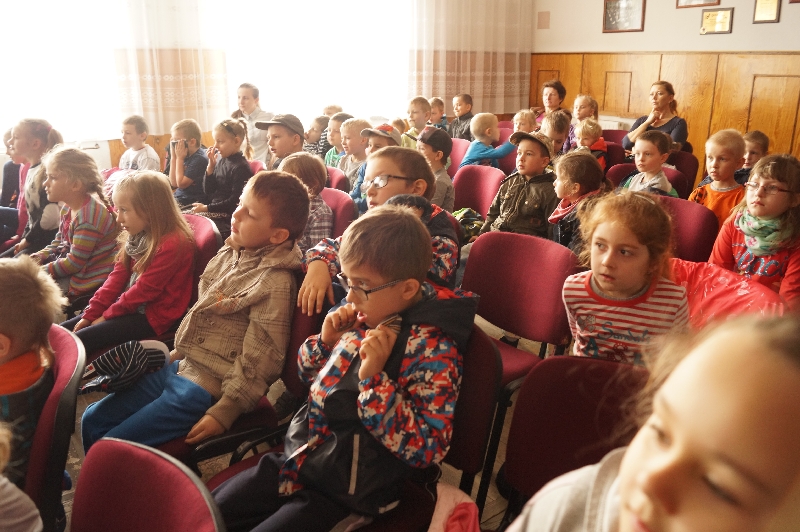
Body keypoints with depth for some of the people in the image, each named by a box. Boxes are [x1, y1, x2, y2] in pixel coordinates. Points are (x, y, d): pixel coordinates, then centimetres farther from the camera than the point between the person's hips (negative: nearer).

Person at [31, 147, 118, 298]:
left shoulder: (88, 216, -28)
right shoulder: (68, 207, 3)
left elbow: (74, 263, -24)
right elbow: (59, 241, 19)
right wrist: (40, 256, 1)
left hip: (89, 279, -10)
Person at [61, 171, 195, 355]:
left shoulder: (173, 244, -23)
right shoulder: (137, 236, 6)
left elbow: (144, 290, -20)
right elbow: (118, 277, 6)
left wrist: (107, 315, -10)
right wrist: (90, 313, 1)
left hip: (153, 316, -9)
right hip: (130, 307, 9)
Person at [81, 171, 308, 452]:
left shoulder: (275, 283, -23)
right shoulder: (231, 253, 2)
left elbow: (259, 362, -21)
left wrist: (223, 413, -19)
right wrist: (178, 352, 17)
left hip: (207, 387, -8)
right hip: (180, 366, 9)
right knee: (93, 420, 15)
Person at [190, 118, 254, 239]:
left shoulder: (241, 167, -14)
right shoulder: (222, 161, 10)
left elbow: (234, 202, -18)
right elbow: (209, 191, 10)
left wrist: (206, 208, -15)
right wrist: (211, 164, 1)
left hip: (227, 216, -8)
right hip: (215, 210, 8)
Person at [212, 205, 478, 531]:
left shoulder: (433, 350, -21)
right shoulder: (362, 319, -1)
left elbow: (427, 449, -24)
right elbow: (308, 375, 15)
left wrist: (374, 379, -31)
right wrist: (325, 343, -7)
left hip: (348, 496, -7)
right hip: (298, 460, 7)